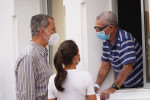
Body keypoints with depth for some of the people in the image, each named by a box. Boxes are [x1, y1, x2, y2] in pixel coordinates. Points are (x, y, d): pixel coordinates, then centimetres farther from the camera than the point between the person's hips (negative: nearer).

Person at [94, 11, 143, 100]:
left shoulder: (125, 39, -21)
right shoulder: (106, 41, 5)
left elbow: (128, 67, -28)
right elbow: (105, 65, 11)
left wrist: (113, 88, -28)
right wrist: (96, 86, 0)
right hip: (125, 86, 7)